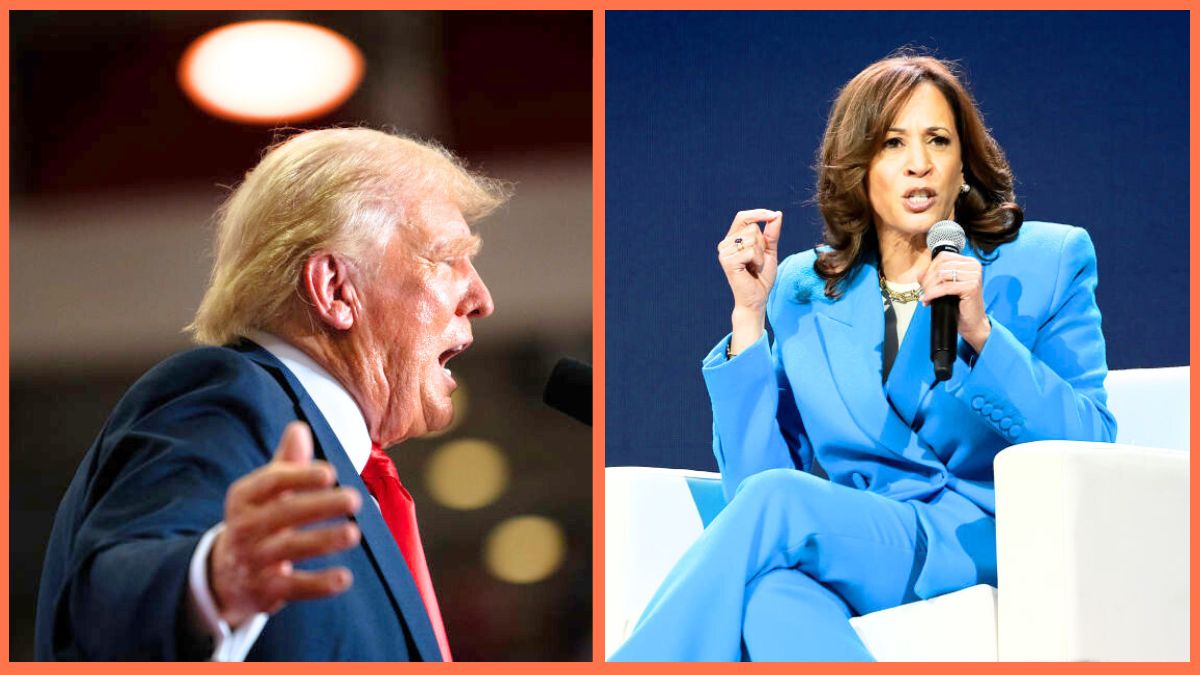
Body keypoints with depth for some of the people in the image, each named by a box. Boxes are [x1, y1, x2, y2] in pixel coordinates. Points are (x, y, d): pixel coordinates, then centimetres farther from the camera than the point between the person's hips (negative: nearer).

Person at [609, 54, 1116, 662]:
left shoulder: (1045, 263, 11)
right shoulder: (801, 291, 17)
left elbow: (1091, 448, -1)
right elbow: (757, 472, 8)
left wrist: (980, 332, -13)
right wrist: (749, 316, 0)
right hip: (849, 542, 2)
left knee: (777, 502, -31)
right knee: (770, 594, -38)